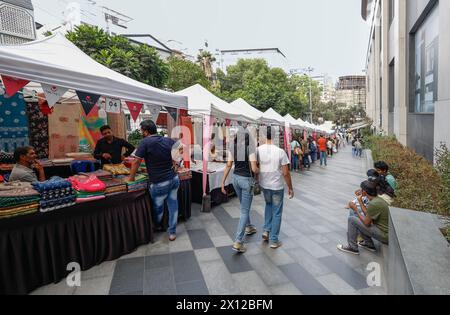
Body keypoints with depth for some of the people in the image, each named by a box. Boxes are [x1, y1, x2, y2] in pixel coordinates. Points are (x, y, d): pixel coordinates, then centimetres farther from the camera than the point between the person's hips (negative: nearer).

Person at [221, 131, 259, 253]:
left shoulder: (233, 148, 1)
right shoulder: (251, 147, -14)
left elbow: (228, 166, 0)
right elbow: (254, 169, -18)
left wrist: (223, 183, 3)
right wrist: (259, 170, 5)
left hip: (236, 178, 6)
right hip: (247, 180, -6)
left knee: (244, 206, 27)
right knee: (244, 210, 1)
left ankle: (249, 227, 48)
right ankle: (238, 242, -1)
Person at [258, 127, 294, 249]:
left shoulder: (258, 150, -8)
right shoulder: (280, 152, -17)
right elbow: (286, 173, -14)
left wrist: (257, 182, 16)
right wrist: (290, 188, -1)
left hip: (264, 185, 4)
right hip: (277, 186, -4)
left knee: (268, 205, 30)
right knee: (277, 213, 11)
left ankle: (266, 230, 26)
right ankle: (273, 240, 19)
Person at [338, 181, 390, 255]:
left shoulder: (373, 204, -25)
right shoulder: (377, 199, 5)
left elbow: (367, 223, -17)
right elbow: (368, 214, 12)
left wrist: (356, 210, -8)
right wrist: (360, 202, 9)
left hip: (384, 235, -9)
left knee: (352, 220, -11)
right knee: (359, 220, 21)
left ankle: (353, 247, 0)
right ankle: (369, 244, 23)